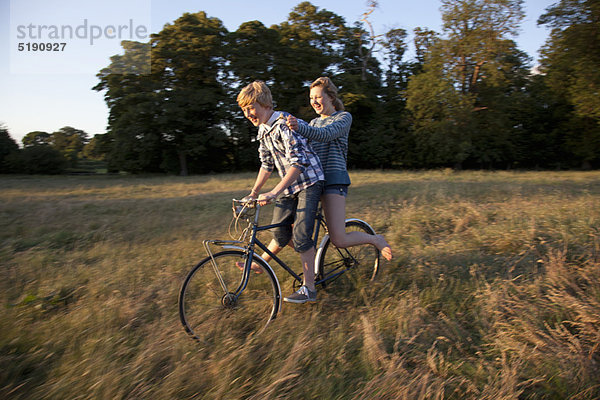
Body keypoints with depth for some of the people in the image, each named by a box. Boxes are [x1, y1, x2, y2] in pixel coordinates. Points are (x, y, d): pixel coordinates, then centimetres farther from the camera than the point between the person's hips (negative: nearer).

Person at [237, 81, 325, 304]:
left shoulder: (284, 124, -20)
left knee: (300, 234, -13)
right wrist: (253, 193, 15)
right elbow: (267, 164, 17)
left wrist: (274, 192, -34)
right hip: (288, 187, 7)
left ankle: (308, 288, -3)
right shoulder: (263, 130, 8)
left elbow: (298, 162, -29)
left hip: (309, 182, -7)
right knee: (280, 233, 8)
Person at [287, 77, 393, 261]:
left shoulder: (344, 117, 2)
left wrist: (300, 127, -36)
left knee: (339, 240, -12)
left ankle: (376, 239, 11)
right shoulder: (314, 123, 24)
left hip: (333, 179, -6)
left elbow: (326, 134, -18)